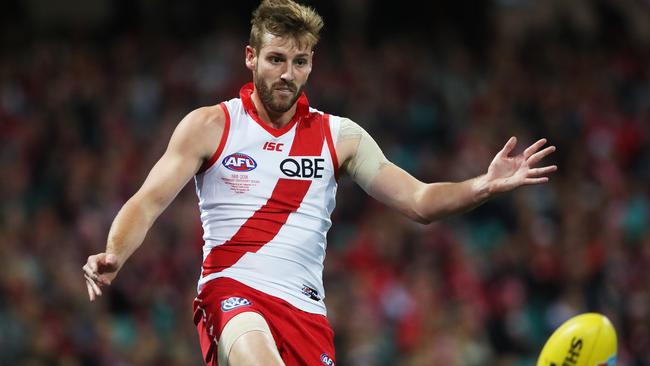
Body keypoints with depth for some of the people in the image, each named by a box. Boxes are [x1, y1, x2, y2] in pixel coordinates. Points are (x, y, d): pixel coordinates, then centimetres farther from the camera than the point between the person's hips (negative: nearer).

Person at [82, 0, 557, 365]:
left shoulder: (339, 136, 12)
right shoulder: (210, 126, 5)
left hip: (306, 308, 3)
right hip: (232, 291, -3)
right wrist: (113, 257, -19)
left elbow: (419, 201, 8)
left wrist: (485, 186, -10)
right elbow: (148, 202, 1)